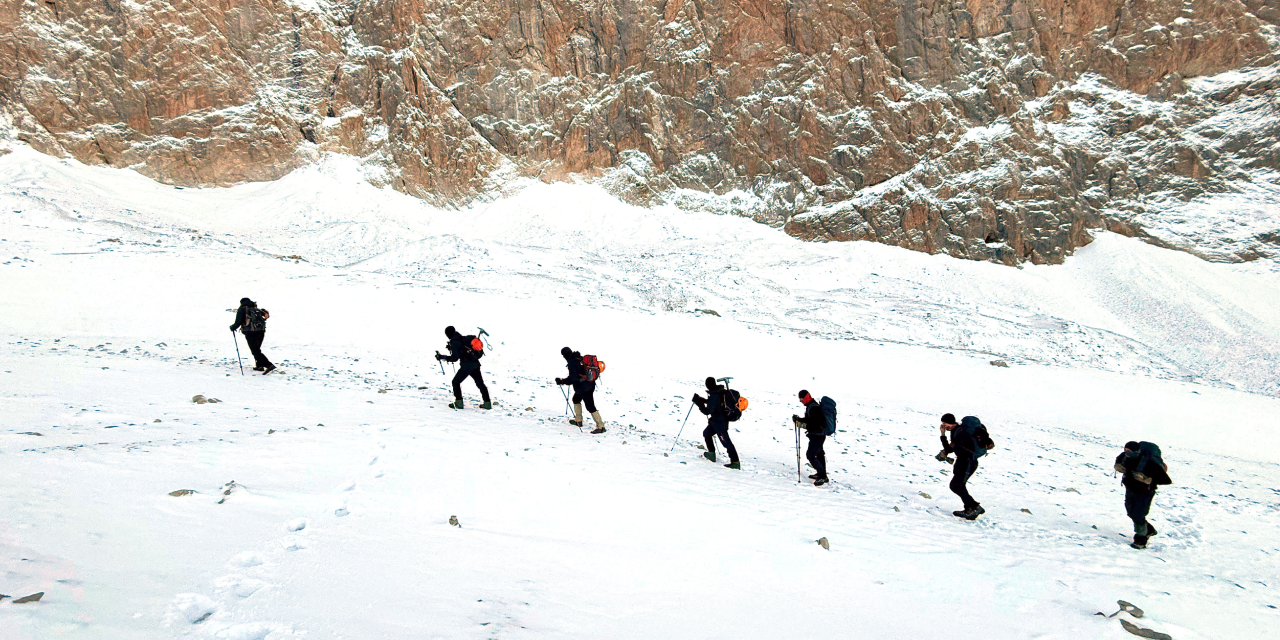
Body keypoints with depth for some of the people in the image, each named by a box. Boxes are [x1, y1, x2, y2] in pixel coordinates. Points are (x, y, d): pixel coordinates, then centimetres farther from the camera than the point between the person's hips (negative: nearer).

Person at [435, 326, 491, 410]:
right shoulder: (463, 338, 12)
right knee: (480, 384, 14)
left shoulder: (454, 343, -9)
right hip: (476, 364, 7)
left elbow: (454, 358, -15)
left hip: (466, 366, -7)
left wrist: (442, 357, -8)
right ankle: (487, 403, 15)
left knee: (456, 382, 10)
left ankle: (459, 402, 6)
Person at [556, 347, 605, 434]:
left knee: (590, 407, -5)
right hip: (590, 384, 10)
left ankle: (600, 426, -3)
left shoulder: (572, 363, -19)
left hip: (584, 388, -10)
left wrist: (561, 381, -15)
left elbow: (573, 378, -23)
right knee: (576, 399, 26)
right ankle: (578, 420, 37)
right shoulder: (579, 358, 7)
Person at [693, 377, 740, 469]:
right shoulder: (720, 391, 0)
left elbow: (707, 411, -22)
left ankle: (735, 462, 2)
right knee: (706, 433, 23)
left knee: (725, 441, -3)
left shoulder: (714, 396, -28)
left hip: (719, 423, -10)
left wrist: (698, 402, -16)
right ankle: (711, 454, 33)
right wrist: (703, 400, 12)